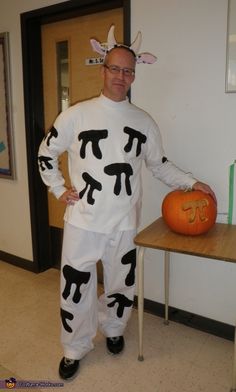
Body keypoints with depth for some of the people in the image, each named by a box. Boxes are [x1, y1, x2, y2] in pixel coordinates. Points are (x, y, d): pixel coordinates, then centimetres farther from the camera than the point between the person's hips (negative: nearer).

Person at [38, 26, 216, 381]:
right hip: (83, 218, -1)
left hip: (125, 221, 2)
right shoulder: (77, 114, -2)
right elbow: (46, 152, 8)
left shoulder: (144, 121, 4)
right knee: (76, 285, 7)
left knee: (121, 282, 17)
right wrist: (59, 190, 0)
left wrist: (191, 183, 3)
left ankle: (113, 329, 45)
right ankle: (75, 349, 31)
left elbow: (159, 165, 13)